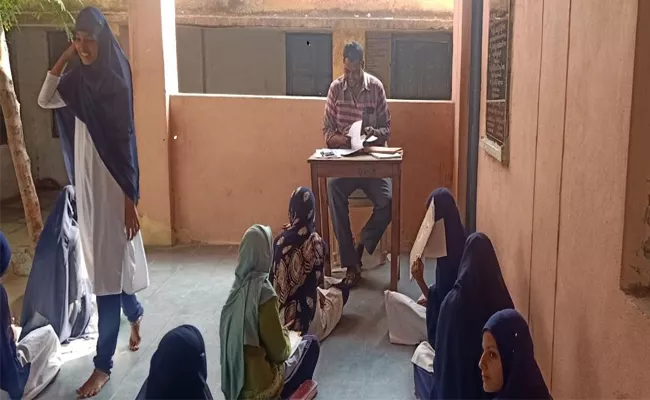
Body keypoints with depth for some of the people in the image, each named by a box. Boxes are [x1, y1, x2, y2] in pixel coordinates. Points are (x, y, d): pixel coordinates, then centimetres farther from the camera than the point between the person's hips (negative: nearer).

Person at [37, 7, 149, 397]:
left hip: (112, 188, -7)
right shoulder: (80, 79, 5)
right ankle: (136, 312, 46)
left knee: (107, 272, -3)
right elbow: (44, 100, 11)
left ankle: (103, 364, 7)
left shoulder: (116, 82, -15)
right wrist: (62, 60, -2)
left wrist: (131, 199, -16)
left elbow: (126, 144, -16)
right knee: (105, 265, 20)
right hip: (87, 185, 7)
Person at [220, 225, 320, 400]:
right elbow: (279, 351, -15)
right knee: (310, 343, 10)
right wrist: (285, 333, 5)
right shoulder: (264, 292, -23)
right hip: (257, 386, -7)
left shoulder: (238, 286, -3)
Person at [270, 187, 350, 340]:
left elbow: (274, 278, 1)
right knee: (342, 289, 20)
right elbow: (318, 280, -1)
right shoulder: (317, 243, -17)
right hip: (307, 319, -6)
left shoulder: (280, 240, -8)